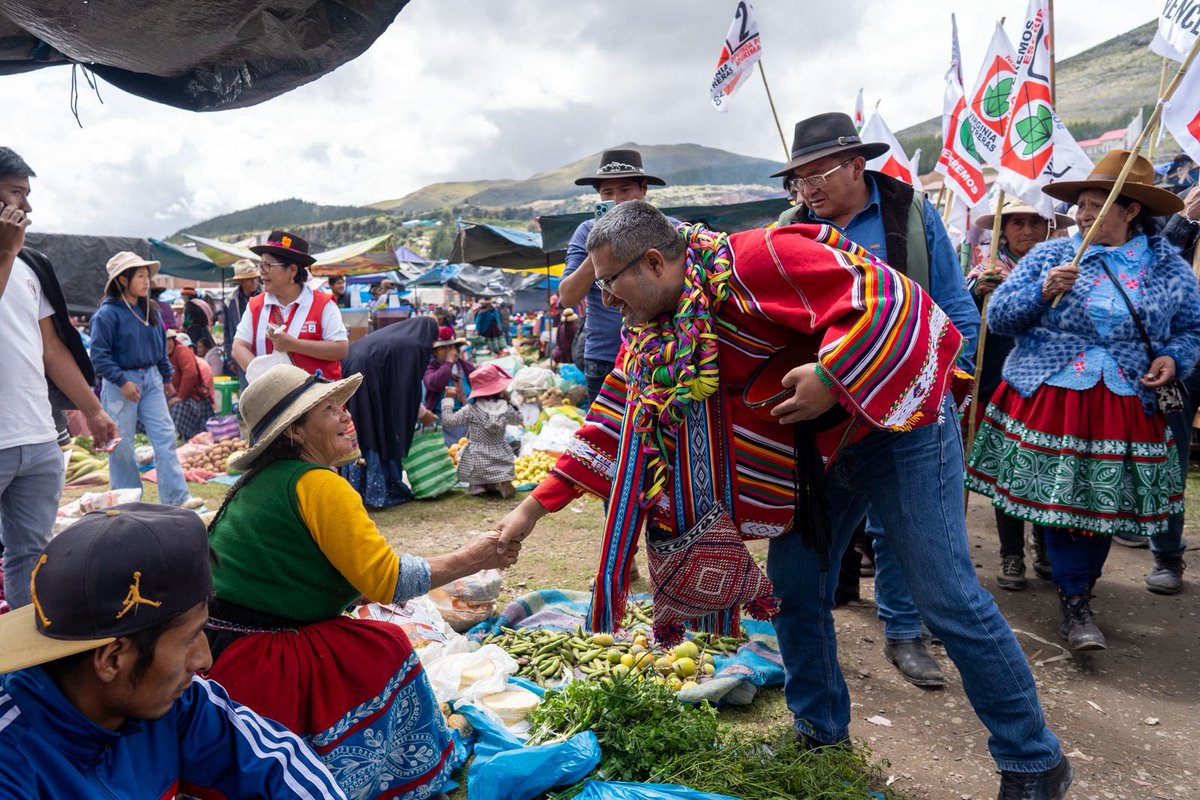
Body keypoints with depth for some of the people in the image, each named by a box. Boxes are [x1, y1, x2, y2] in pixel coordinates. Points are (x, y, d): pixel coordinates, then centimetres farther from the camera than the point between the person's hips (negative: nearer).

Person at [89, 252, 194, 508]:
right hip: (120, 382, -5)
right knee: (122, 444, 5)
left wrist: (166, 377, 19)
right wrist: (122, 381, -18)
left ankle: (176, 496, 0)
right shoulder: (107, 313, -12)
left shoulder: (150, 310, 7)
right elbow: (99, 356, -13)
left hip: (151, 379, 5)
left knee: (166, 436, -1)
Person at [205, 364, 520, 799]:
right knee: (387, 651, -2)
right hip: (248, 661, -8)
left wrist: (371, 590, 11)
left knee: (377, 646, 14)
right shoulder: (317, 484, -17)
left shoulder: (264, 480, 10)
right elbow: (387, 579, -17)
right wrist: (470, 560, -7)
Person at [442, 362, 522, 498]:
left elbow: (448, 421, -7)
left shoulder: (471, 410, -12)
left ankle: (477, 486, 0)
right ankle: (501, 483, -4)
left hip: (477, 461, -1)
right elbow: (518, 419, 17)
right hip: (501, 459, 1)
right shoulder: (506, 408, -4)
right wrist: (509, 401, 19)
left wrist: (448, 399, 0)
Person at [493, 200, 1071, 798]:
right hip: (816, 451, 8)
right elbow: (612, 422, 2)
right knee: (792, 585, 9)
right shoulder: (653, 333, 0)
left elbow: (880, 292, -28)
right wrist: (534, 507, 0)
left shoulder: (752, 261, -26)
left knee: (946, 596, -4)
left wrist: (829, 378, -29)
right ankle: (822, 734, 29)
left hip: (894, 418, -8)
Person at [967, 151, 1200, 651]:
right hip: (1051, 400, -1)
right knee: (1062, 501, -1)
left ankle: (1080, 589, 30)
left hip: (1125, 409, 2)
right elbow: (998, 317, 1)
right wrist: (1042, 292, -16)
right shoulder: (1051, 256, 3)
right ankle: (1074, 604, 14)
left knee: (1104, 504, 9)